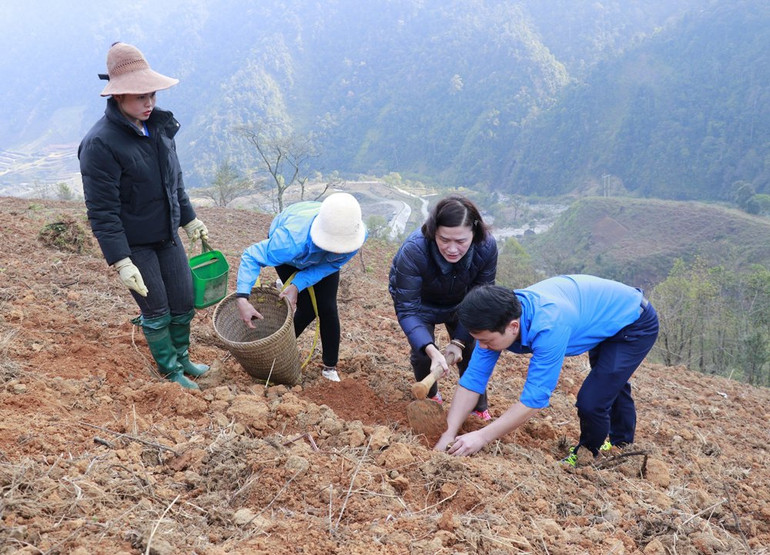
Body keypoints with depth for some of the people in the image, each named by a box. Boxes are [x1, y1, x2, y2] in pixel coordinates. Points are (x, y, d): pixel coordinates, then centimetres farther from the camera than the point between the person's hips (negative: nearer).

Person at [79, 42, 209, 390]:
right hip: (134, 244, -6)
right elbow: (102, 212, -22)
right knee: (156, 311, 6)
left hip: (168, 235, 7)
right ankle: (171, 371, 27)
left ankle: (182, 357, 37)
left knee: (184, 302, 13)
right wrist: (120, 262, -24)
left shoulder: (159, 126, -1)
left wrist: (189, 219, 17)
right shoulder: (100, 143, -23)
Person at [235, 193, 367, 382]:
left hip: (322, 260, 3)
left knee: (327, 308, -4)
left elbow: (331, 265, -22)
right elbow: (251, 256, -38)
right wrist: (242, 298, -49)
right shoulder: (291, 239, -50)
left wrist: (298, 285, -33)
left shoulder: (357, 236, -40)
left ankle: (330, 367, 14)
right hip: (290, 258, -2)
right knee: (307, 309, -7)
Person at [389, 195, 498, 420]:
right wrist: (431, 350, -50)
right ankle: (430, 397, 24)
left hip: (458, 301, 2)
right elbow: (407, 310, -38)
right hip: (421, 300, -2)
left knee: (471, 349, -1)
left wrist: (459, 340, -26)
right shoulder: (413, 251, -42)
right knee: (422, 352, -10)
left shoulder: (486, 247, -34)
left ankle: (479, 409, 24)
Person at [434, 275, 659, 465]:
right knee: (609, 384, 29)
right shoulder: (498, 320, -22)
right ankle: (621, 444, 56)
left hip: (636, 323, -8)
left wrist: (481, 437, -37)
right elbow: (473, 379, -20)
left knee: (591, 401, -16)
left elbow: (534, 399, -41)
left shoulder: (549, 327, -44)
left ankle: (590, 456, 16)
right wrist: (448, 436, -26)